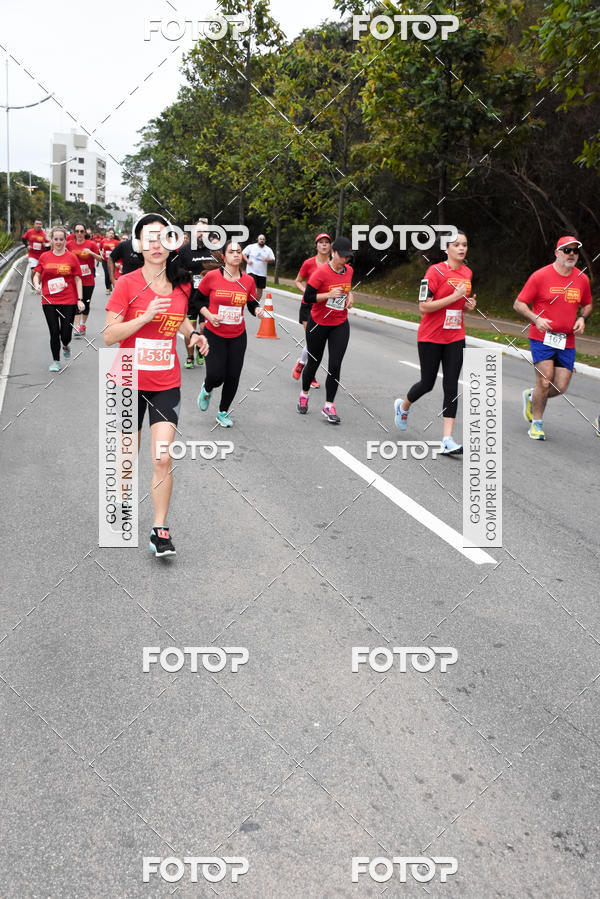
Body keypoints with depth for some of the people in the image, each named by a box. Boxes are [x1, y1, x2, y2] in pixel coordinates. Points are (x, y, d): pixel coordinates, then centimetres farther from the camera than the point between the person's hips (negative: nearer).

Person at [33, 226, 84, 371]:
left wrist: (80, 299, -4)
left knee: (66, 334, -2)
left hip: (68, 301, -1)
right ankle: (56, 361, 18)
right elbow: (37, 275, 11)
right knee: (54, 332, 1)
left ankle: (65, 346, 34)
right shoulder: (44, 257, 6)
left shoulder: (72, 257, 2)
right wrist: (36, 285, -12)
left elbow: (77, 279, 2)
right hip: (49, 301, 1)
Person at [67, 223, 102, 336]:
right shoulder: (69, 244, 2)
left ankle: (82, 325, 26)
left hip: (88, 279, 0)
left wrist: (91, 252, -18)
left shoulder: (91, 244, -3)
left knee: (86, 303, 9)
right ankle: (76, 327, -13)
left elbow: (100, 258, -3)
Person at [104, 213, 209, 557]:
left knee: (163, 459, -8)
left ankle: (160, 530, 4)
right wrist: (146, 316, -25)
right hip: (129, 383, -1)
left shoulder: (181, 284, 1)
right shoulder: (127, 284, -10)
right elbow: (109, 336, -13)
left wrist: (194, 333, 2)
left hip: (166, 384, 2)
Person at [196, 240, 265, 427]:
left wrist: (258, 310, -12)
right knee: (216, 375, -12)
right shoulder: (212, 277, -9)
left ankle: (223, 412, 27)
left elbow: (252, 304, 11)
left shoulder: (248, 281, -1)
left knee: (233, 377, 4)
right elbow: (198, 299, 3)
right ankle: (207, 389, 27)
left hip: (238, 337, 3)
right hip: (214, 334, -3)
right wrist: (209, 315, -13)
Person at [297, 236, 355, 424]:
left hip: (340, 325, 4)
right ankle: (304, 394, 37)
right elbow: (307, 297, -16)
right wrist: (329, 294, -27)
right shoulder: (321, 272, -17)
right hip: (318, 323, -4)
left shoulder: (349, 270, 1)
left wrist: (349, 295, 0)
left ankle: (328, 407, 2)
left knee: (335, 365, -6)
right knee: (314, 362, 10)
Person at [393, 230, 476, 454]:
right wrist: (454, 297, -21)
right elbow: (423, 307, -18)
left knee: (452, 386, -3)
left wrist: (469, 303, 3)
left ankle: (447, 440, -5)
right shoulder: (435, 271, -12)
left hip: (455, 337, 5)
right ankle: (403, 406, 39)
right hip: (430, 337, -5)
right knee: (427, 383, 5)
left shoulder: (467, 273, 9)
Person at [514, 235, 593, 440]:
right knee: (545, 382, -11)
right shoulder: (540, 276, -7)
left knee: (560, 387, -1)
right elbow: (519, 304, -4)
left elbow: (587, 304, 23)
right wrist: (536, 319, -20)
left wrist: (582, 318, 2)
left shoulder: (582, 279, 7)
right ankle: (537, 424, 9)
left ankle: (531, 396, 31)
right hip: (542, 337, -4)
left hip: (567, 341, 4)